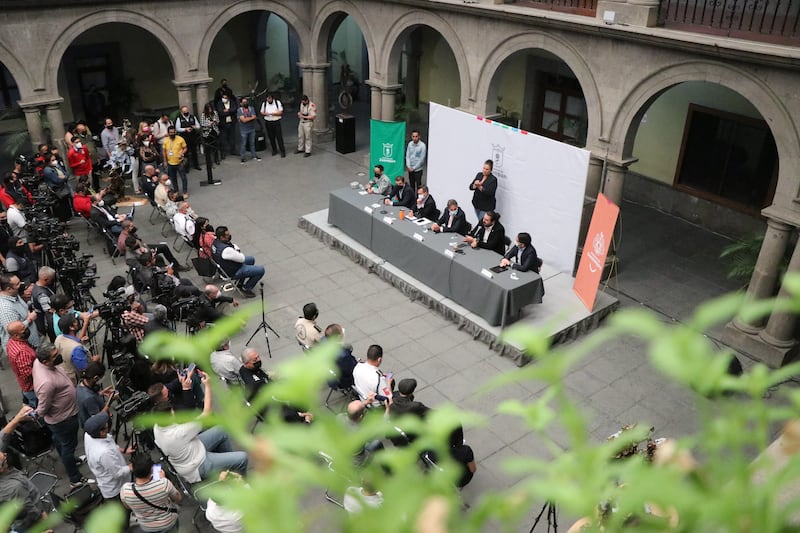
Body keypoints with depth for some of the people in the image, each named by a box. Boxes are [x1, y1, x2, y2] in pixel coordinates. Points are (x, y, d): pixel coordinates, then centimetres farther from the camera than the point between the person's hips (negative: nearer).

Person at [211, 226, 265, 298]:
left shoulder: (215, 242, -9)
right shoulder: (226, 250, -38)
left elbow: (233, 245, 9)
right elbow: (242, 259, -25)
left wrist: (237, 250, -11)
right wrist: (238, 253, -5)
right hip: (234, 272, -10)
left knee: (251, 259, 27)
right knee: (261, 270, -8)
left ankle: (240, 281, 32)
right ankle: (246, 289, 7)